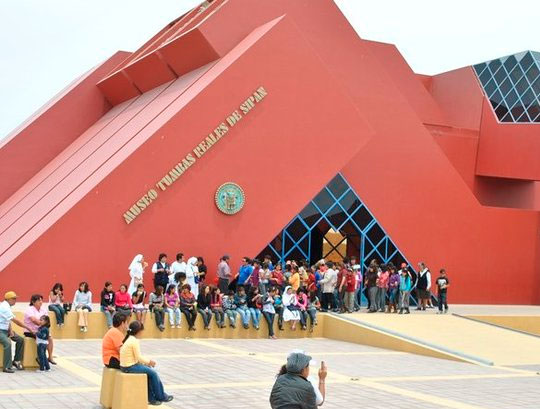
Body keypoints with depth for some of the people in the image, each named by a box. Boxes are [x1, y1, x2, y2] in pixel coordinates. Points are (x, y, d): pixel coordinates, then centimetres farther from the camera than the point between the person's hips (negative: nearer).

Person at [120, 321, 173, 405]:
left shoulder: (129, 339, 11)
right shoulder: (135, 341, -18)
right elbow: (138, 357, -17)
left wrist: (147, 361, 9)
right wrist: (149, 361, 0)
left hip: (126, 366, 9)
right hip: (130, 367, -9)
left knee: (150, 371, 15)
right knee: (153, 373, 0)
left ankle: (151, 397, 16)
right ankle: (161, 396, 15)